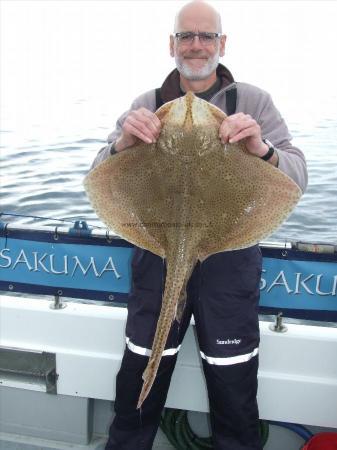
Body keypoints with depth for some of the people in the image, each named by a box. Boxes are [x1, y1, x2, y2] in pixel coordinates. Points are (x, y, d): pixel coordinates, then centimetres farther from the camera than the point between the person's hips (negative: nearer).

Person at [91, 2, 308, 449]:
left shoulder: (253, 101, 0)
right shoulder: (147, 104, 5)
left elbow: (297, 178, -8)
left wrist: (262, 149, -30)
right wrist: (123, 143, -25)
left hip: (230, 257, -1)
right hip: (158, 254, 2)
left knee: (234, 391, 11)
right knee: (139, 382, 13)